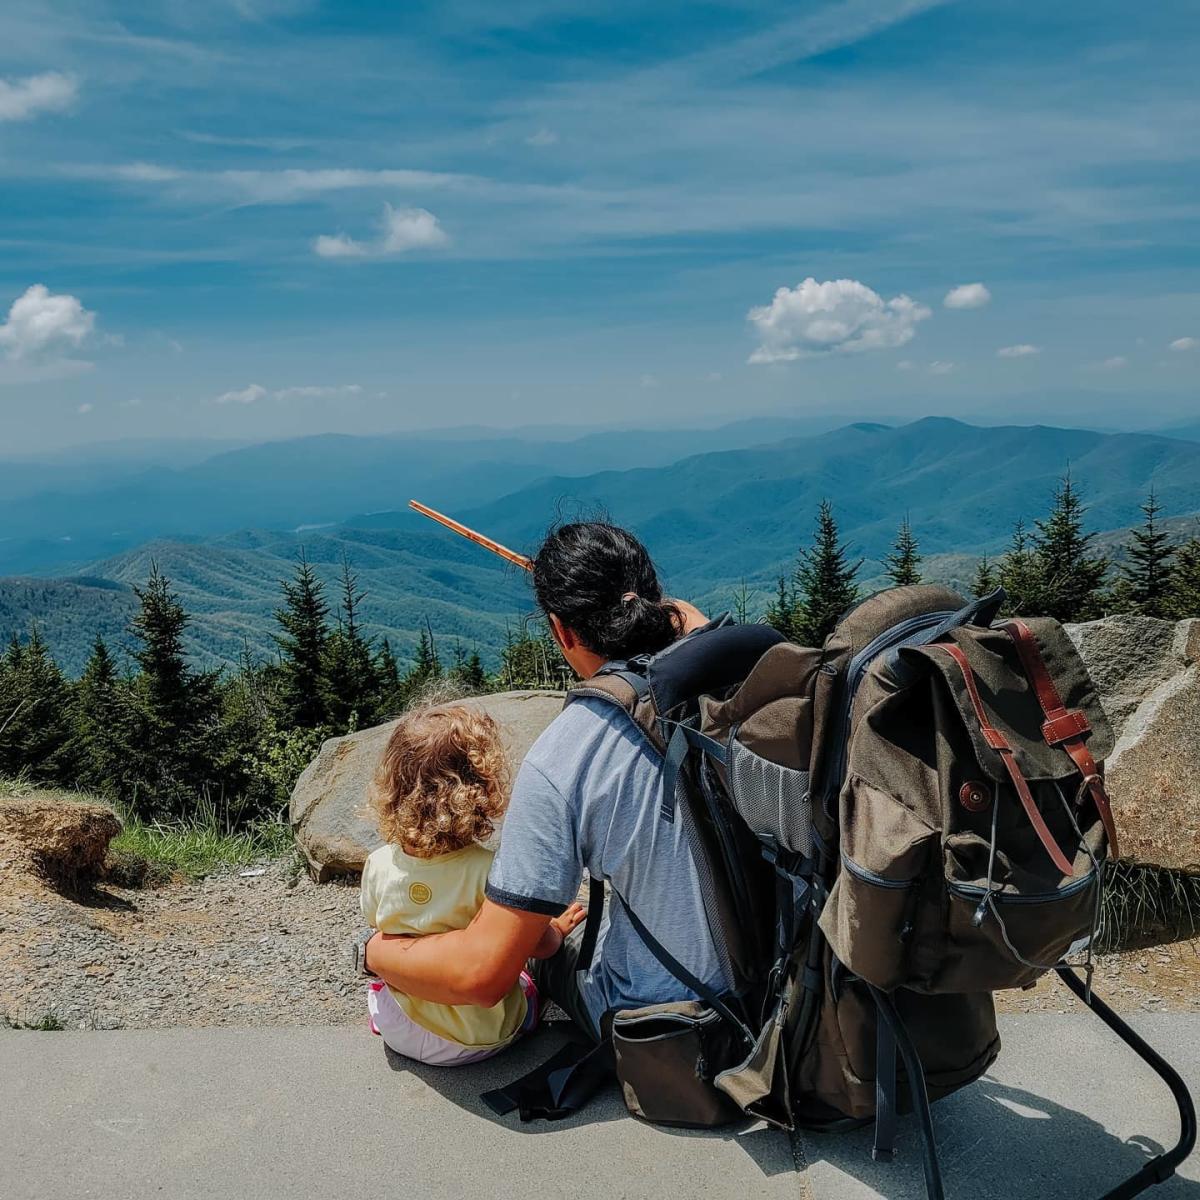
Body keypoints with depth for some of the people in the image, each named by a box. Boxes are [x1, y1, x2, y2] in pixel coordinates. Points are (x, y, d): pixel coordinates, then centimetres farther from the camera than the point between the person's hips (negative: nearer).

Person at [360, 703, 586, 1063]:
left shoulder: (378, 865, -18)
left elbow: (377, 928, 2)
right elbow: (541, 945, -17)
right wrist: (559, 928, 6)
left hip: (400, 1031, 3)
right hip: (478, 1040, -3)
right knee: (526, 980, 29)